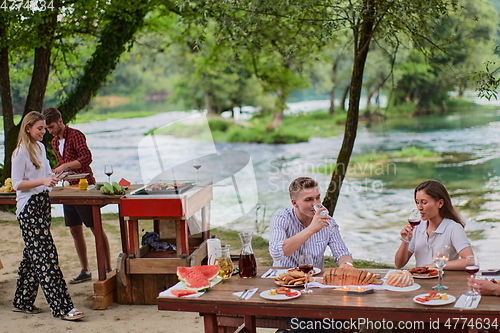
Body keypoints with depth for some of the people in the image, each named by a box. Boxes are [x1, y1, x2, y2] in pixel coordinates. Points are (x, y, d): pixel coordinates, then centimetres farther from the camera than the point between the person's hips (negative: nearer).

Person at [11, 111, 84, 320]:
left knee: (32, 256, 13)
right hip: (29, 208, -9)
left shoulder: (40, 147, 14)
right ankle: (63, 307, -11)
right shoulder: (21, 152, -11)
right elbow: (17, 184, -14)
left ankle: (22, 303, 23)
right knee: (46, 257, -10)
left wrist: (56, 176, 5)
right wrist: (43, 181, -24)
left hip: (42, 204, 9)